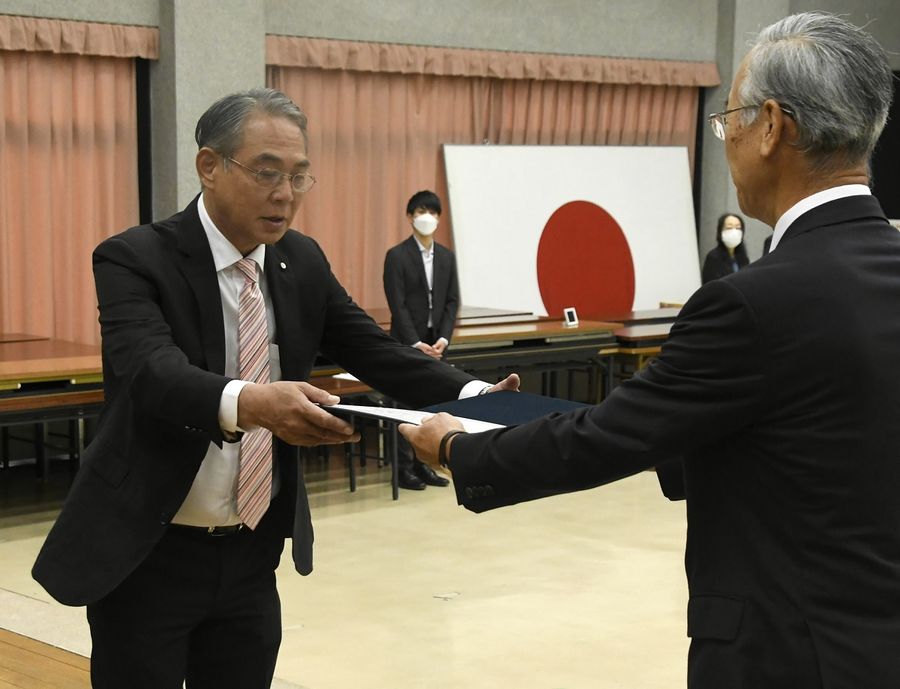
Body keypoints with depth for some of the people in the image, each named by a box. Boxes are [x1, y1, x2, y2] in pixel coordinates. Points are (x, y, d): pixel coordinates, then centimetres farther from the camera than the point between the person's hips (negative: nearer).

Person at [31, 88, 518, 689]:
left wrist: (471, 397, -20)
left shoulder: (304, 262, 3)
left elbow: (377, 352, -1)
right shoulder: (136, 259, -15)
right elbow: (152, 371, -32)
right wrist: (245, 402, -52)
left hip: (252, 555, 5)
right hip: (148, 555, -5)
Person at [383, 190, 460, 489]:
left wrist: (443, 338, -7)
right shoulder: (397, 256, -6)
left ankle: (423, 464, 14)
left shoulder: (446, 256, 9)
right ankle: (403, 467, 5)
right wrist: (416, 343, -16)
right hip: (407, 343, -5)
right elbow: (397, 305, -11)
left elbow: (452, 301, 7)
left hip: (435, 343, 5)